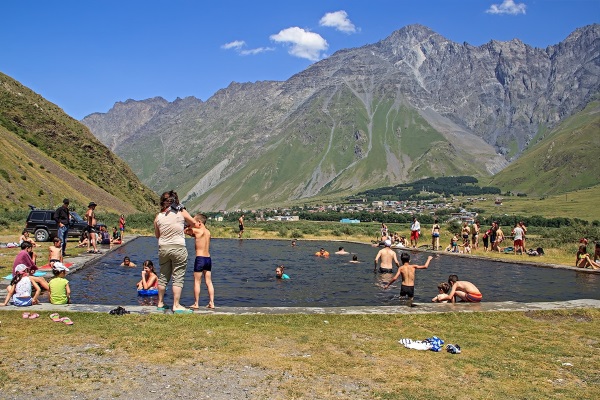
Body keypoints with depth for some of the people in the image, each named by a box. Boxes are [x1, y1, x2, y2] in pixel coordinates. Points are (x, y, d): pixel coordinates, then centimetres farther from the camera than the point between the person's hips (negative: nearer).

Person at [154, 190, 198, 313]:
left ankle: (160, 303, 26)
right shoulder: (181, 212, -5)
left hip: (163, 248, 3)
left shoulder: (158, 217, 0)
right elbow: (194, 223, 10)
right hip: (178, 248, -3)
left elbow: (157, 235, 11)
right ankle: (176, 305, 4)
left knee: (163, 276, 16)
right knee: (178, 278, 2)